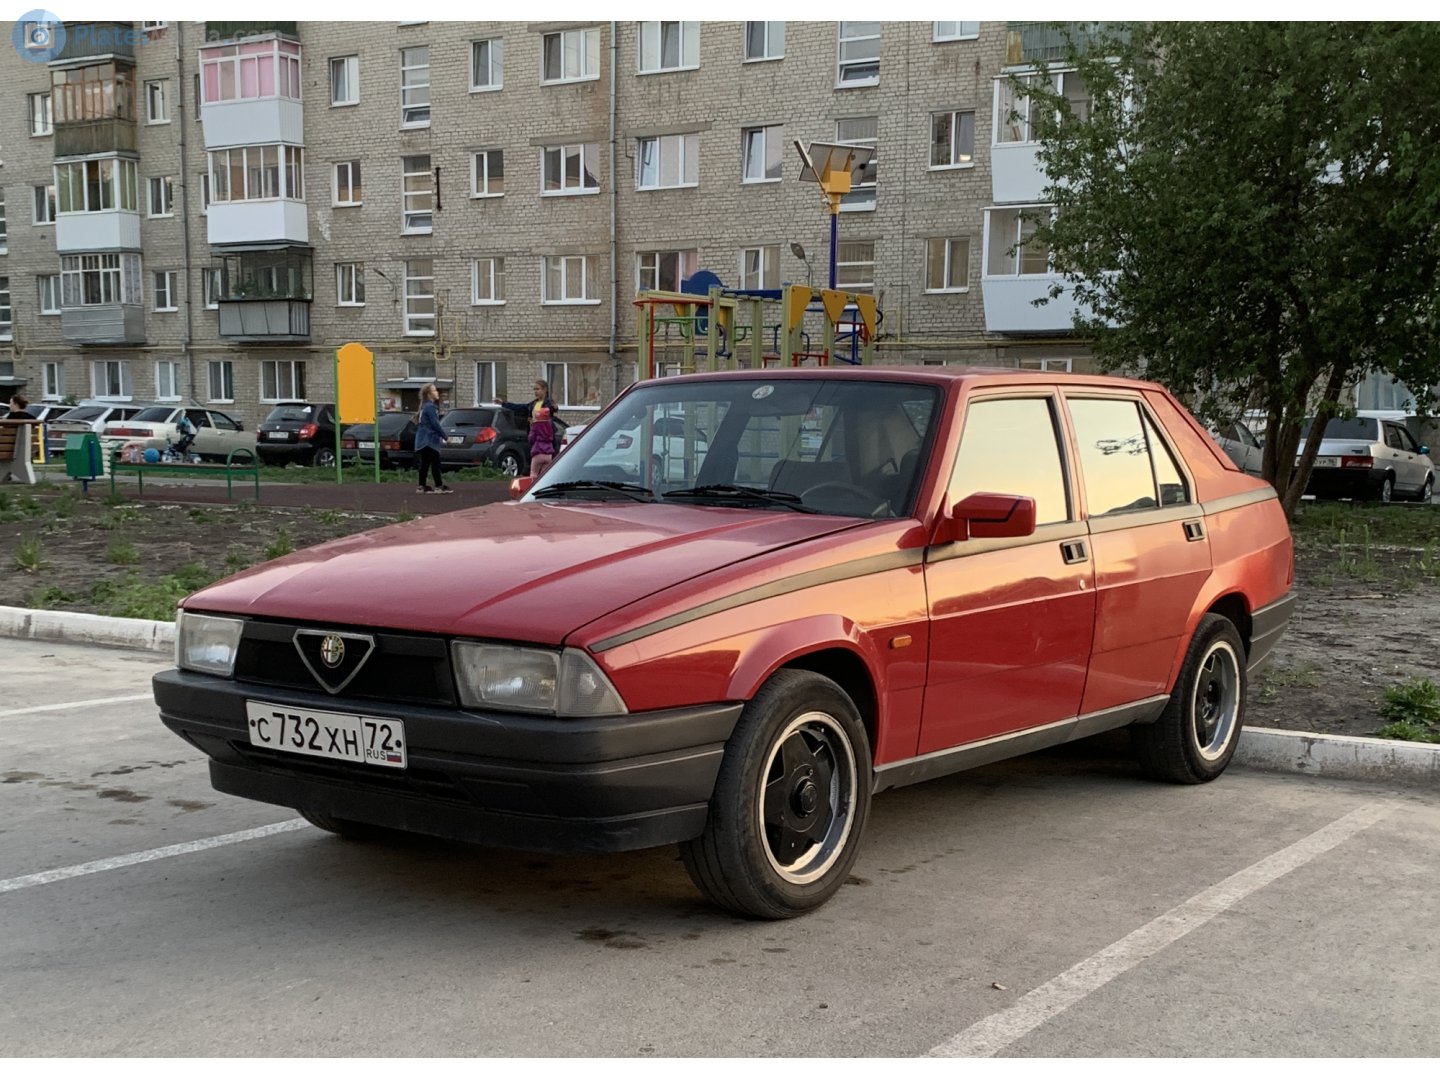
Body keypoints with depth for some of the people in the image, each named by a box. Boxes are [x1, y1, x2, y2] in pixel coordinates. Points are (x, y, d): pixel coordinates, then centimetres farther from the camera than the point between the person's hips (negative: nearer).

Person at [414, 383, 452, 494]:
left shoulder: (426, 406, 16)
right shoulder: (430, 407, -15)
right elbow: (435, 424, -20)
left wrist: (440, 436, 17)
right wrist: (444, 436, -13)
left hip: (423, 440, 10)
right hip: (429, 439, -10)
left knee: (425, 463, 10)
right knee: (435, 463, -6)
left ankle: (422, 486, 11)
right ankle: (439, 486, -4)